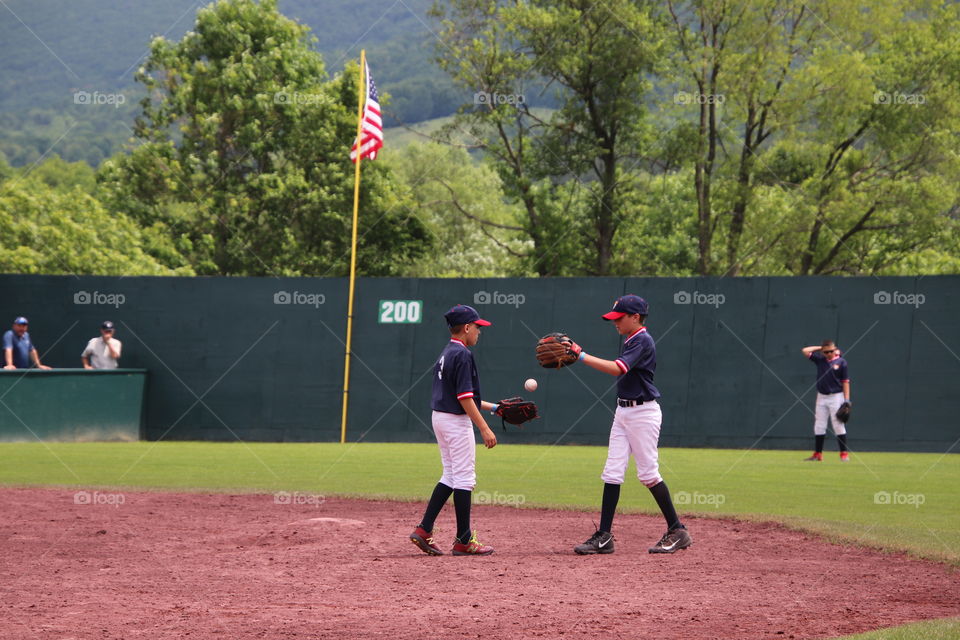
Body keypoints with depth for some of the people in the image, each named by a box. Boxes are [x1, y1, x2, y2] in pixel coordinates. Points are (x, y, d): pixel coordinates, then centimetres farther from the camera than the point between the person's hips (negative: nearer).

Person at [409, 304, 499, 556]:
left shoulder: (445, 354, 14)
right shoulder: (462, 355, -16)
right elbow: (464, 398, -21)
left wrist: (492, 407, 23)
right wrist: (485, 429, -21)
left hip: (440, 417, 10)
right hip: (457, 421, -10)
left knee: (451, 476, 15)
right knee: (464, 478, -3)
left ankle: (424, 530, 9)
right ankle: (464, 541, 1)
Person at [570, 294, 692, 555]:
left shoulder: (643, 341, -15)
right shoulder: (630, 342, 14)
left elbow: (617, 368, -28)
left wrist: (581, 356, -29)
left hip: (643, 412, -9)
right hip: (623, 411, 9)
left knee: (648, 472, -6)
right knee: (612, 472, 2)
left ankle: (677, 531, 4)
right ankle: (604, 536, 1)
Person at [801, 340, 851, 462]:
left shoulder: (841, 362, -3)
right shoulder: (820, 360, 7)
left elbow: (845, 381, -5)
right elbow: (805, 351, 6)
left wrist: (847, 400, -10)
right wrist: (820, 348, 7)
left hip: (836, 397, -4)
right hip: (821, 397, 4)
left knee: (838, 425, -7)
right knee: (819, 426, 5)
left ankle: (844, 454, -4)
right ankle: (818, 454, 10)